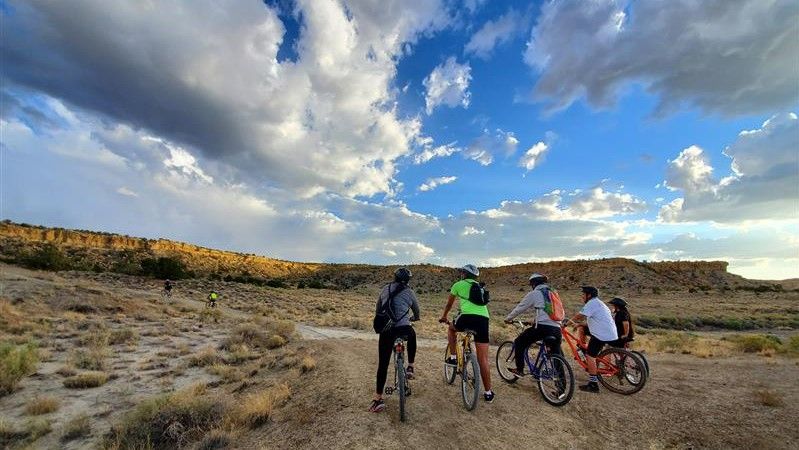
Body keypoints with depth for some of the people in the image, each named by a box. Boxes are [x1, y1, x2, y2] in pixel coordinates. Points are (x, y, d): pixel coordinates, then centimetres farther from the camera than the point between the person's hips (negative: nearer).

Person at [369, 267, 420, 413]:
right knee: (412, 337, 34)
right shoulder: (409, 292, 8)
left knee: (383, 364, 10)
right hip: (403, 328, -1)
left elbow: (377, 309, 22)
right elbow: (416, 311, 23)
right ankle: (410, 368, 30)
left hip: (386, 330, 1)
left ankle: (378, 399, 11)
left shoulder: (385, 289, 14)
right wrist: (414, 318, 45)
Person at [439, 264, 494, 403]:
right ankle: (488, 393, 15)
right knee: (483, 359, 10)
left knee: (451, 328, 30)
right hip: (484, 318, 4)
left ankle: (453, 357, 23)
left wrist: (444, 317, 47)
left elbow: (449, 304, 30)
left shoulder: (458, 284, 18)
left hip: (467, 316, -4)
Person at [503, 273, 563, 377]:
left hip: (543, 327, -6)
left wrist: (508, 319, 21)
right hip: (557, 328, 6)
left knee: (519, 342, 9)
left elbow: (519, 308, 8)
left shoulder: (534, 294, 3)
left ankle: (519, 370, 9)